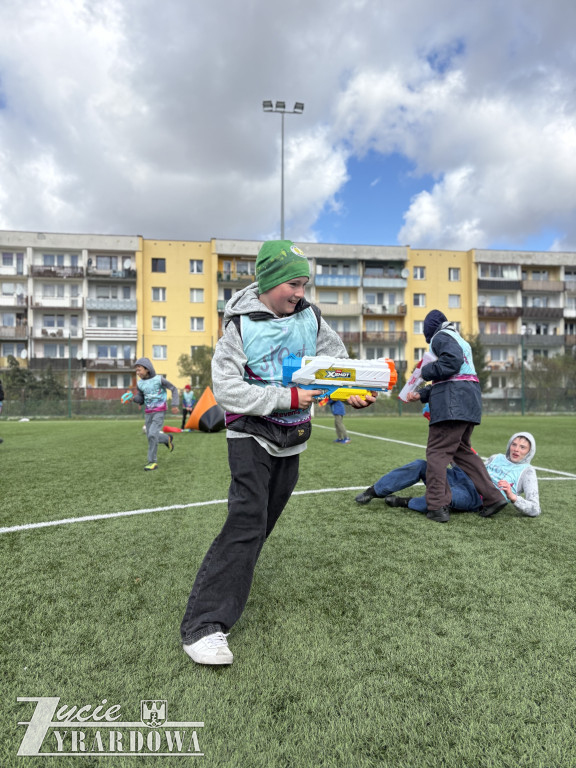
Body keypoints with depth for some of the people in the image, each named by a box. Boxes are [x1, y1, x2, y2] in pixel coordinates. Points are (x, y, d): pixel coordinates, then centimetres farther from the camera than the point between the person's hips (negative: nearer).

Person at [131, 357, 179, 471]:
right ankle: (167, 439, 37)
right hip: (148, 413, 6)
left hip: (159, 412, -6)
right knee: (150, 436, 8)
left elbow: (174, 389, -4)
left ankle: (152, 461, -8)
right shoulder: (140, 383, 3)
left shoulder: (159, 379, -13)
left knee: (152, 434, -17)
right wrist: (133, 398, -13)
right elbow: (141, 400, 9)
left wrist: (175, 405, -12)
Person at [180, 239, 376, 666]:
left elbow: (337, 357, 10)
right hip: (252, 434, -6)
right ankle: (204, 625, -10)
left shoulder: (310, 316, 0)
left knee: (267, 516, 16)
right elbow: (226, 388, -19)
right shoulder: (241, 324, -13)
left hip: (292, 437, 6)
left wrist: (353, 390, -9)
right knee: (247, 519, -16)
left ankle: (233, 573, 40)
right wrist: (287, 397, -25)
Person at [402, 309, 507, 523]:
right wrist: (421, 395, 18)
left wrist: (426, 371, -6)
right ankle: (493, 497, 16)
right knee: (462, 450, 16)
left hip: (453, 401, -10)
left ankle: (437, 507, -8)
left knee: (437, 452, -7)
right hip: (469, 400, 10)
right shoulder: (458, 339, 30)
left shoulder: (441, 337, 1)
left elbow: (453, 361, -20)